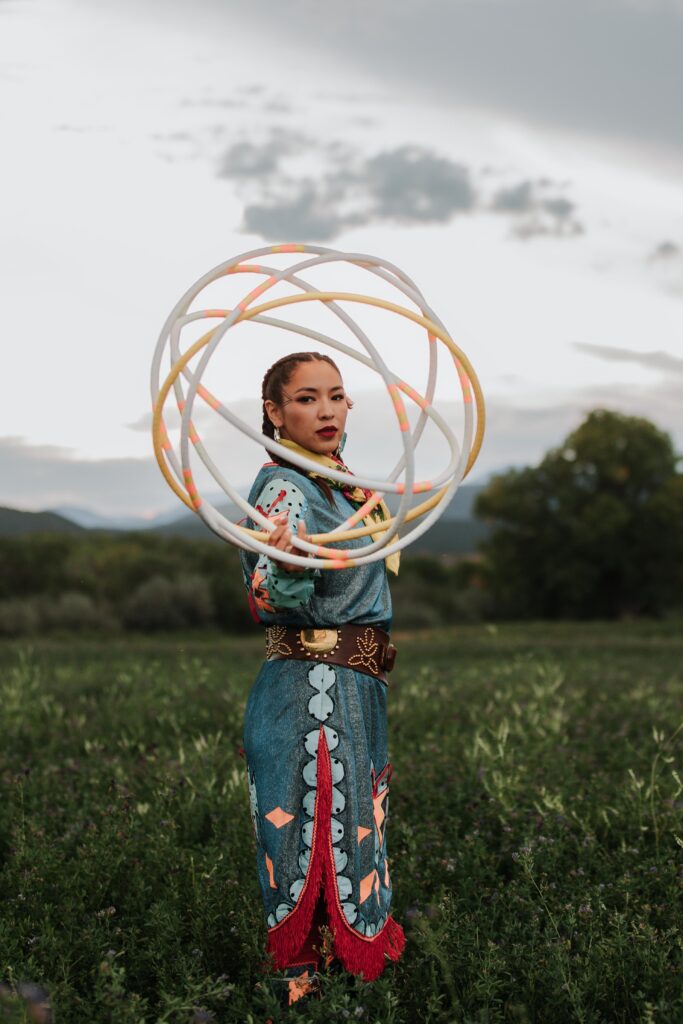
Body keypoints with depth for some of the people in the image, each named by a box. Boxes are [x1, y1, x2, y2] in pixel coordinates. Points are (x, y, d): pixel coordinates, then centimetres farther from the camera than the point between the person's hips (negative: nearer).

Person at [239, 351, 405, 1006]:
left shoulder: (340, 480, 11)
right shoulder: (283, 487, -16)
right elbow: (278, 601, -30)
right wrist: (286, 567, -49)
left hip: (356, 689, 9)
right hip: (309, 692, -9)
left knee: (355, 825, 18)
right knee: (317, 834, -3)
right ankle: (302, 979, 9)